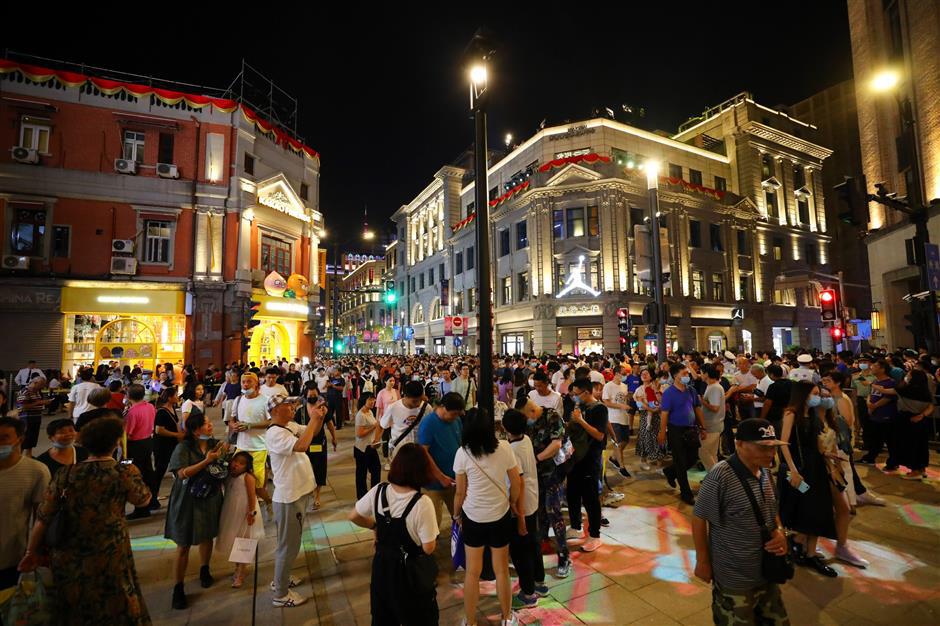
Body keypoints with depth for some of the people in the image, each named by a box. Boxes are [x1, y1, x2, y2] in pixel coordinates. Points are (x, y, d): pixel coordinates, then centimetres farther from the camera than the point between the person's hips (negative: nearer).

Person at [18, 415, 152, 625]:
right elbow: (143, 499, -3)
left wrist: (32, 552, 8)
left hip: (67, 560, 3)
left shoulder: (65, 475, -10)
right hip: (108, 559, -3)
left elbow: (43, 517, -7)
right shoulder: (124, 472, -18)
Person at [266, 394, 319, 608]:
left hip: (299, 493, 9)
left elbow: (314, 432, 13)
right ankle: (280, 594, 25)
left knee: (290, 543, 26)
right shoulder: (274, 434, -25)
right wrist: (313, 418, -30)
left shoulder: (291, 426, 2)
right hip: (289, 498, -9)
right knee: (288, 546, 7)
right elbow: (301, 446, -39)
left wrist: (321, 416, -7)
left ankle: (281, 578, 44)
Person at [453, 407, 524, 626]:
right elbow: (516, 483, -3)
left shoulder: (463, 453, -15)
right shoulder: (504, 447, -12)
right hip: (500, 516, 1)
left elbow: (460, 493, -7)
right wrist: (513, 504, 15)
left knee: (472, 572, 15)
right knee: (502, 570, 19)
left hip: (473, 517, -1)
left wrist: (456, 514, 11)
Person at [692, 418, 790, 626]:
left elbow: (771, 509, 13)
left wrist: (779, 532, -6)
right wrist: (703, 562, -12)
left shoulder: (765, 471, -3)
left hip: (766, 571, 7)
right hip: (734, 579, -7)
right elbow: (699, 519, -19)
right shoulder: (720, 477, -28)